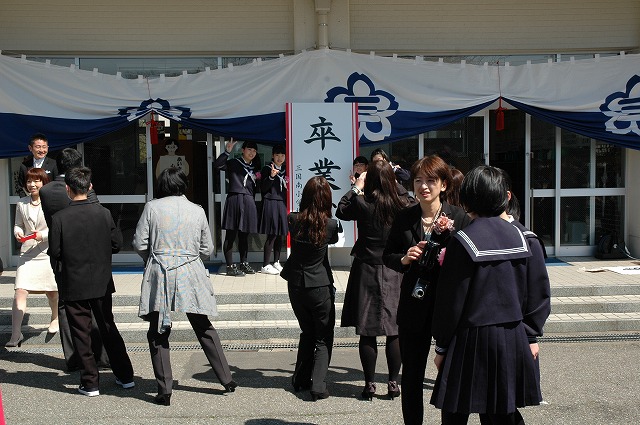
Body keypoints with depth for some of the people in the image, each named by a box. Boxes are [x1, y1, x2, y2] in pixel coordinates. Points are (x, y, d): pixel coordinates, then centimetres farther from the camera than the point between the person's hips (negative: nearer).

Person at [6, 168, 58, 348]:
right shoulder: (21, 204, 4)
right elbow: (18, 224, 15)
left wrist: (44, 235, -20)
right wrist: (18, 232, -7)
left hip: (48, 253, -2)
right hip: (27, 253, 2)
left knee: (51, 291, 16)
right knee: (20, 291, -10)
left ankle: (55, 318, 45)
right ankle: (16, 334, -5)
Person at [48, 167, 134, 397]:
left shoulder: (60, 218, -13)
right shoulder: (103, 213, -6)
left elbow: (54, 252, -10)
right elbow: (116, 244, -1)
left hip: (74, 285, -3)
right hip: (102, 283, 3)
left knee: (81, 334, 8)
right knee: (108, 328, 16)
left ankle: (90, 383, 13)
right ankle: (125, 376, 21)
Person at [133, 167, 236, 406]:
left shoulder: (152, 207, -3)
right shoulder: (197, 211, 2)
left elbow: (139, 244, -2)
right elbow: (207, 249, 6)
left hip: (159, 276, -2)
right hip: (191, 276, 2)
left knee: (158, 333, 8)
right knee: (204, 328, 15)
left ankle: (164, 390, 8)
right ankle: (226, 380, 20)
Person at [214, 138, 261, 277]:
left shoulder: (253, 168, 21)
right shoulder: (234, 163, 2)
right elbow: (217, 164, -16)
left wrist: (257, 179, 11)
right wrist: (227, 151, -24)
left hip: (249, 202, 7)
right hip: (235, 199, -7)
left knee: (244, 235, 13)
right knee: (231, 235, -5)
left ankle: (243, 264, 22)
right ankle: (230, 267, -3)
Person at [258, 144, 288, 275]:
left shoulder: (285, 169, 14)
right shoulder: (267, 169, -4)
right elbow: (263, 188, -11)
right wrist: (271, 176, -23)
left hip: (282, 204, 6)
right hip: (270, 203, -6)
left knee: (280, 235, 8)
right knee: (272, 235, -8)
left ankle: (276, 262, 18)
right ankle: (265, 265, -3)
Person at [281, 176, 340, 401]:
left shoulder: (293, 220, -7)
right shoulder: (330, 224, -13)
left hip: (296, 287, 4)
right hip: (320, 287, -4)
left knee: (307, 333, 22)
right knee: (324, 338, 9)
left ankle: (301, 379, 27)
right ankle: (318, 386, -1)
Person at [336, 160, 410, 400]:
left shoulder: (362, 204, -9)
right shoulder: (402, 206, -6)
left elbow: (341, 211, 8)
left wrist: (356, 188, 15)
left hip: (367, 271, -1)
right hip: (395, 273, 2)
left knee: (367, 332, 5)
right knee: (394, 331, 8)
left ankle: (370, 384, 10)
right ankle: (393, 383, 14)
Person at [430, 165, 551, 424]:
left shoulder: (463, 241, -12)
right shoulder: (526, 238, 0)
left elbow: (450, 301, -9)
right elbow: (539, 294, 4)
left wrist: (441, 347, 0)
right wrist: (532, 336, 13)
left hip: (471, 340, -4)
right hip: (513, 340, 4)